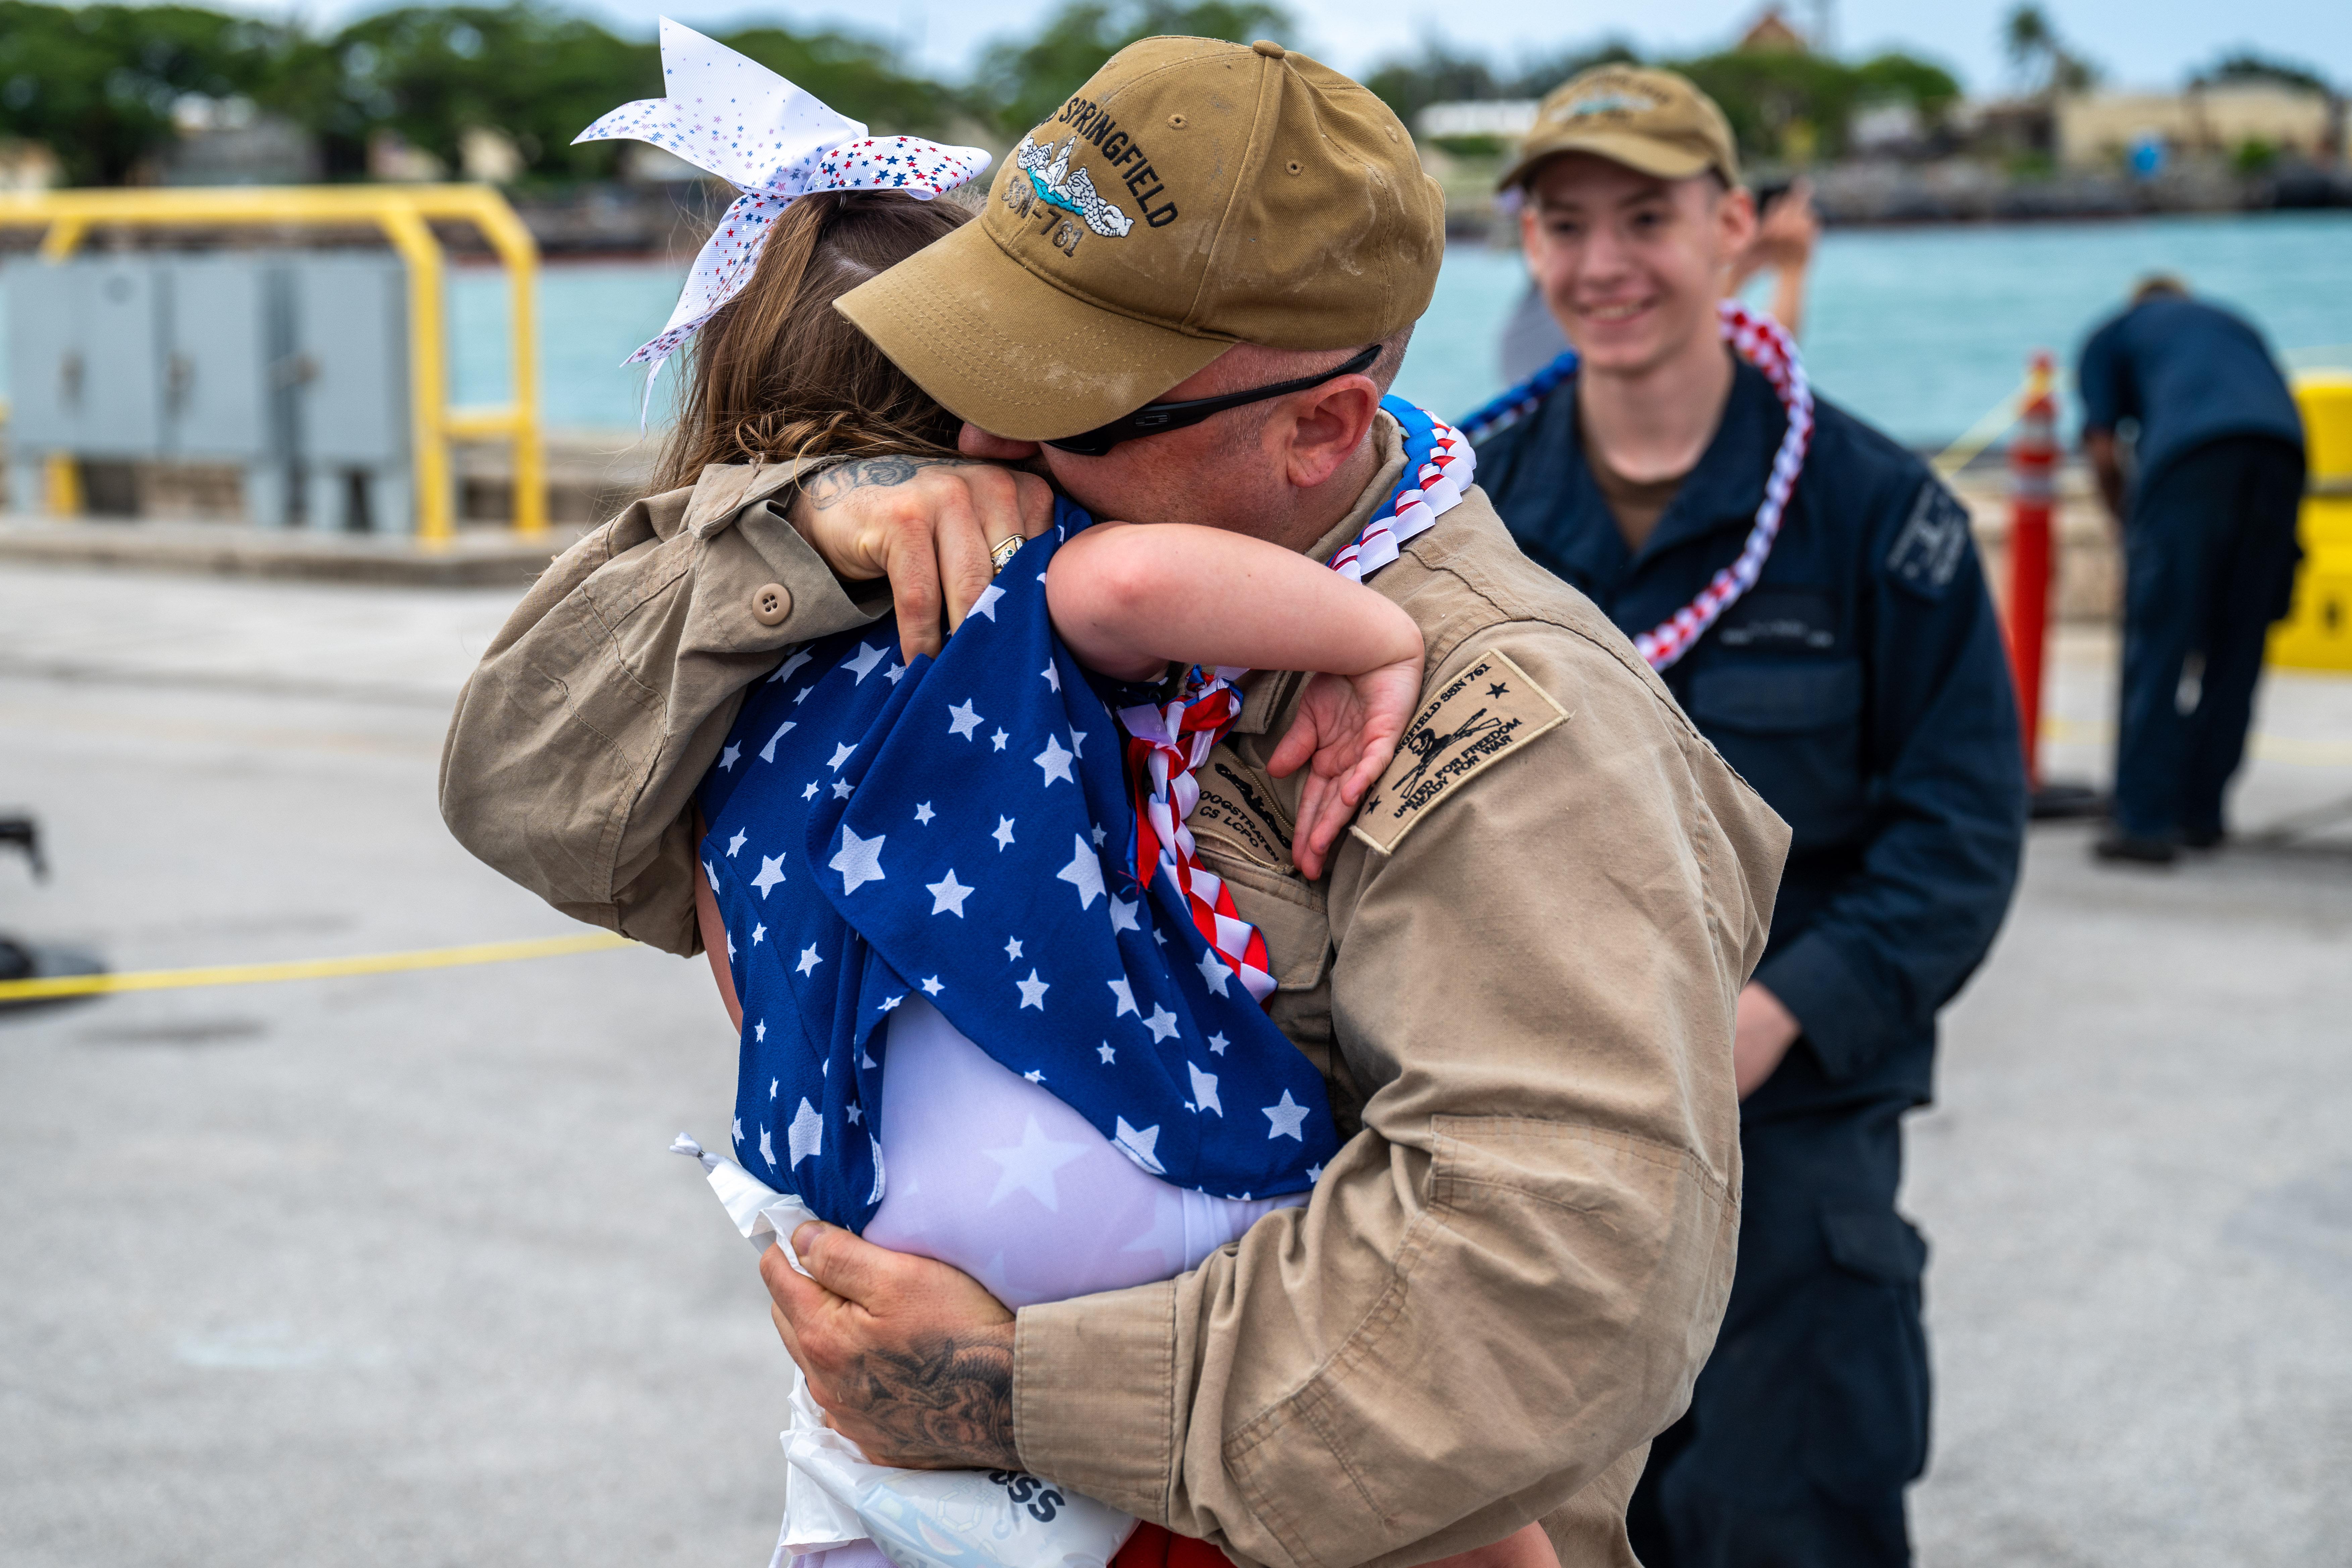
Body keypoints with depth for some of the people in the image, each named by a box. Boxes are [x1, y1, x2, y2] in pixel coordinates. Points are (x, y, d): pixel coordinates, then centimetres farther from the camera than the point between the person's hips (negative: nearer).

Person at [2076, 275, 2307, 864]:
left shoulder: (2110, 335, 27)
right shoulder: (2233, 324, 39)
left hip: (2190, 451, -4)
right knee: (2236, 651, 13)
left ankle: (2145, 820, -7)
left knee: (2158, 644, -1)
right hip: (2283, 449, 4)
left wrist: (2132, 530, 26)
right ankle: (2203, 811, 18)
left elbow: (2104, 453, 13)